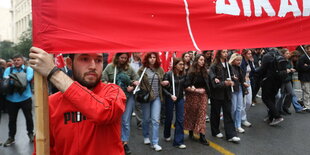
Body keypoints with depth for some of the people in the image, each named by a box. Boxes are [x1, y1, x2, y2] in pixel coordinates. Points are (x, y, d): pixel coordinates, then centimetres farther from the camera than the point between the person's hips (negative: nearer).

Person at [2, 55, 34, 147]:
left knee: (28, 117, 10)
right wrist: (11, 79, -28)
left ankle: (30, 134, 30)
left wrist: (16, 78, -30)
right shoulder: (8, 69, 8)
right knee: (12, 119, 11)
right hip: (11, 99, 2)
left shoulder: (28, 69, 1)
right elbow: (5, 79, -7)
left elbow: (28, 78, -17)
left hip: (25, 98, -2)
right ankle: (11, 137, 27)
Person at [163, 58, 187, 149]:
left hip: (180, 98, 4)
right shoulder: (168, 74, -12)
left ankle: (178, 141, 6)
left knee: (180, 119, -2)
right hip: (170, 98, -3)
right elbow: (164, 88, -12)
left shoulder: (183, 74, 1)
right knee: (169, 117, 13)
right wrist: (170, 95, -23)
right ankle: (167, 135, 39)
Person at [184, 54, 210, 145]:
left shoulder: (204, 71, 6)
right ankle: (191, 132, 28)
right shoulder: (191, 73, -10)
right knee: (192, 114, 9)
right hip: (193, 96, -4)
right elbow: (186, 87, -15)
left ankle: (202, 136, 0)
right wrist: (196, 90, -16)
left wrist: (204, 91, -4)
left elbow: (206, 84, 14)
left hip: (203, 95, 4)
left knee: (202, 115, -1)